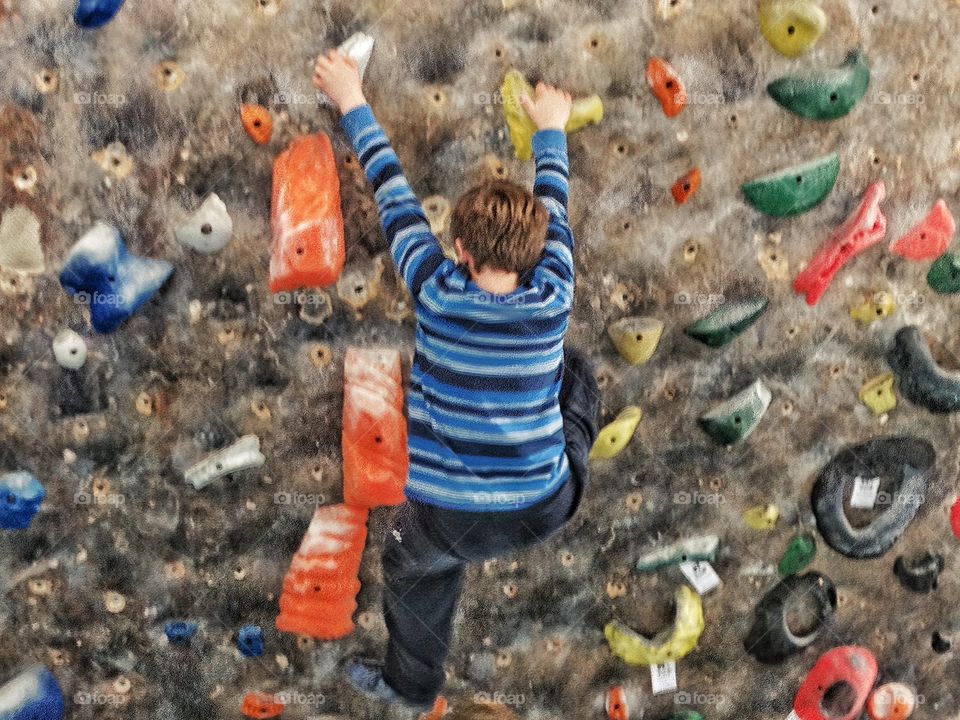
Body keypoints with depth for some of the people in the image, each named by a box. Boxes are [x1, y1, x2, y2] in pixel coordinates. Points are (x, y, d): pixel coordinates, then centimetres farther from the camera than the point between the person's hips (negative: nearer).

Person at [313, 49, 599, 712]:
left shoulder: (438, 294, -16)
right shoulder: (553, 299, -11)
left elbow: (395, 197, -4)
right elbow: (553, 207, 7)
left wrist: (353, 104, 10)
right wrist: (551, 128, 25)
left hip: (451, 520, -1)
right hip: (545, 510, 2)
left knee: (411, 564, 35)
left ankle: (412, 682, 53)